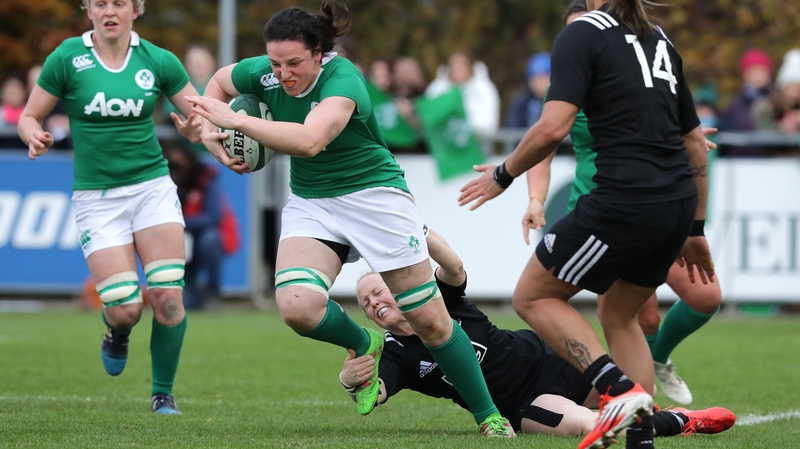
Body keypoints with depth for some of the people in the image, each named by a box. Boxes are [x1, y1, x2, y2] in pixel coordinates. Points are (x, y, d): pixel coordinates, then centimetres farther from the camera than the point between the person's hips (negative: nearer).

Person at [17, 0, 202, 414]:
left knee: (167, 295, -11)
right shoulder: (67, 58, -4)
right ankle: (116, 333, 27)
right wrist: (35, 138, -19)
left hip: (152, 186, 1)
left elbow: (202, 117, 7)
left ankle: (163, 395, 8)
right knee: (124, 308, -12)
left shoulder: (158, 61, 0)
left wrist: (195, 129, -16)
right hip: (96, 195, -1)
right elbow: (29, 117, 4)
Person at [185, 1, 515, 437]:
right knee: (297, 306, -23)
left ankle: (489, 416, 16)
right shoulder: (263, 73, -11)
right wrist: (210, 133, -4)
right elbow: (219, 81, 13)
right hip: (309, 202, 5)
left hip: (373, 193, -4)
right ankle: (363, 345, 9)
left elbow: (310, 140, -47)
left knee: (429, 320, -1)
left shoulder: (343, 80, -29)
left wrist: (236, 121, -48)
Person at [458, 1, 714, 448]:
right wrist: (695, 231, 28)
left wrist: (503, 174, 2)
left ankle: (619, 389, -8)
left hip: (624, 201, -7)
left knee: (533, 297, 8)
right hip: (679, 203, 7)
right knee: (618, 314, 24)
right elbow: (696, 142, 21)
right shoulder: (659, 39, 18)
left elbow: (552, 128, -15)